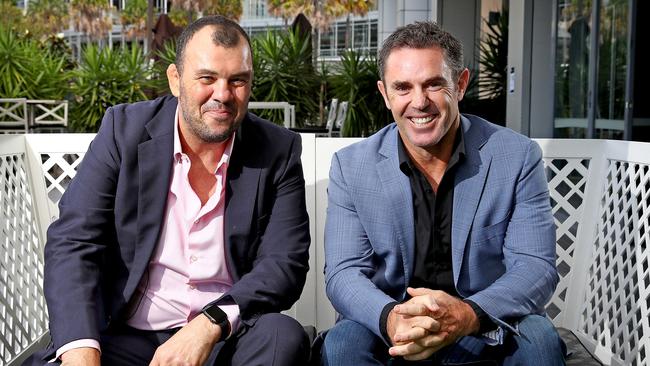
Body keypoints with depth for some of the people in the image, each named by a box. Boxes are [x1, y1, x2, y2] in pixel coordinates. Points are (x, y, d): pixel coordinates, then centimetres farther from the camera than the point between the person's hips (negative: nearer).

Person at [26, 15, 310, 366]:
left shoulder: (279, 151, -2)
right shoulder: (124, 129, -2)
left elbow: (286, 263, -7)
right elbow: (73, 242, -8)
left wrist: (211, 324, -25)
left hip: (228, 337, 1)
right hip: (126, 335, -1)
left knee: (284, 338, -29)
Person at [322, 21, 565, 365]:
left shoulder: (518, 156, -6)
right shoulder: (351, 167, -3)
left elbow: (535, 267, -11)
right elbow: (344, 273, -7)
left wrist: (468, 315, -32)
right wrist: (391, 319, -31)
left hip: (487, 330, 0)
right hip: (388, 331, 1)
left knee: (538, 338, -29)